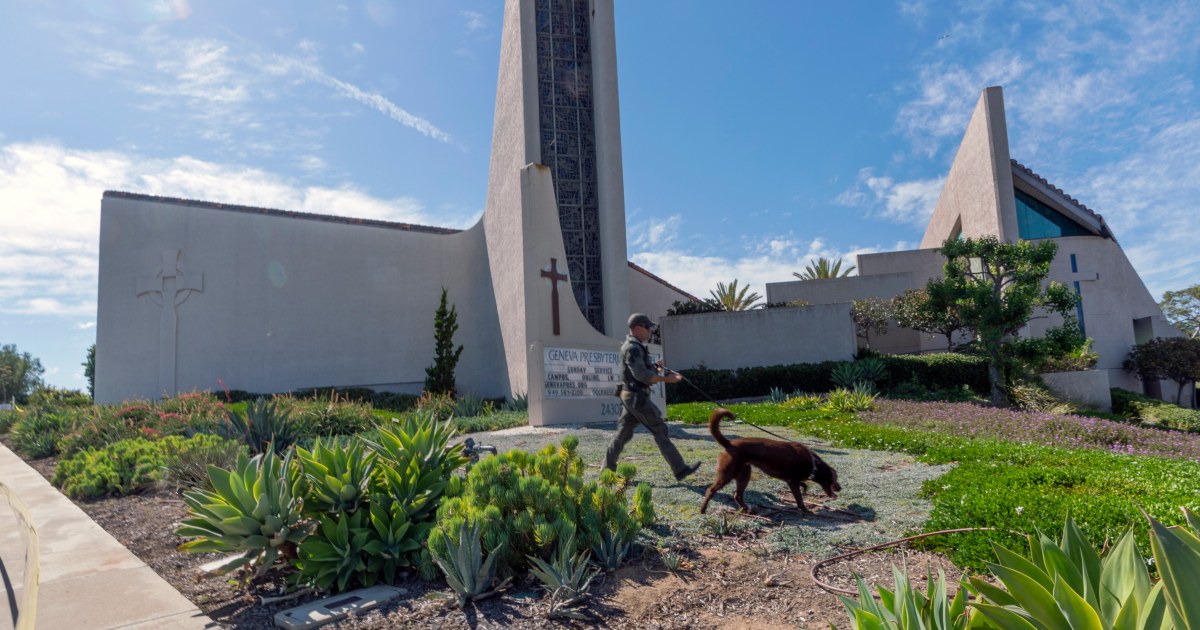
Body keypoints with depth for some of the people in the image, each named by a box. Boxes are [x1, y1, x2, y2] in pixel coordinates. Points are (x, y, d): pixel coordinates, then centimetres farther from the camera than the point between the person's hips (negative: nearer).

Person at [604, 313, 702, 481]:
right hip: (636, 397, -10)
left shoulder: (635, 347, 16)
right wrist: (666, 379, -22)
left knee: (623, 433, 12)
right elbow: (641, 375, -24)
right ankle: (680, 469, 0)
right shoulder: (632, 348, -17)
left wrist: (655, 367, 3)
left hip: (631, 396, 10)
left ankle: (608, 467, 16)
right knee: (660, 430, -5)